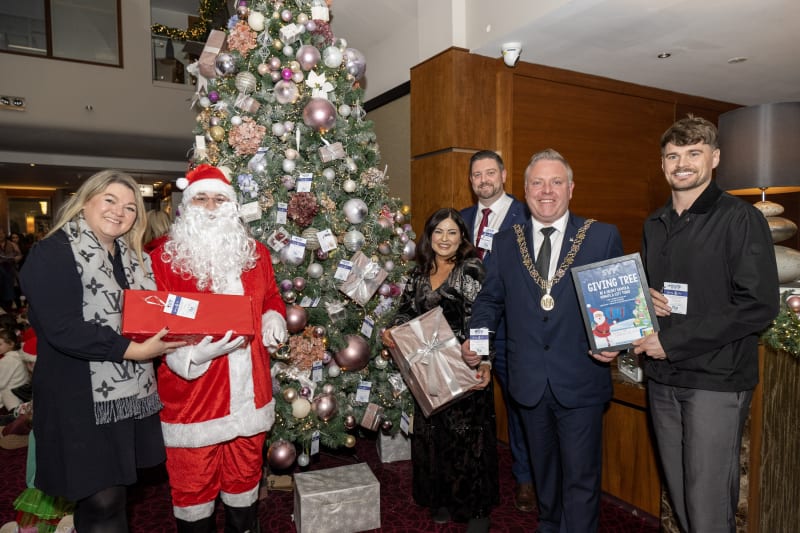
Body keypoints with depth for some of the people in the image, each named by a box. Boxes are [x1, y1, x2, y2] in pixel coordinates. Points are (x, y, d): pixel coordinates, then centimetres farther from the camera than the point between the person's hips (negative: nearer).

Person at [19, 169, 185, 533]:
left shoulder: (131, 258, 13)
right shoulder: (53, 253, -11)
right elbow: (62, 328, -21)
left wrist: (171, 331, -2)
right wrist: (133, 351, -23)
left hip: (129, 393, 7)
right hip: (82, 401, -7)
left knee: (114, 493, 18)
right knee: (100, 501, 0)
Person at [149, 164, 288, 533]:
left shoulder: (255, 253, 6)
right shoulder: (163, 259, -7)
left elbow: (271, 299, 19)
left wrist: (274, 319, -3)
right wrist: (193, 355, -25)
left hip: (249, 396, 3)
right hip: (192, 397, -3)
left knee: (244, 480, 21)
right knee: (193, 487, 14)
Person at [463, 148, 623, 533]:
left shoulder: (603, 237, -3)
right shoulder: (504, 243, 4)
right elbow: (490, 300, 9)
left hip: (581, 381, -3)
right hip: (529, 381, 3)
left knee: (581, 476, 8)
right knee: (543, 470, 22)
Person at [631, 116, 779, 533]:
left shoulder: (741, 218, -7)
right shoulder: (654, 225, 12)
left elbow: (759, 305, -14)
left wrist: (672, 340, -16)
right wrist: (646, 298, -3)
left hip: (716, 380, -5)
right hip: (662, 378, 6)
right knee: (678, 496, 15)